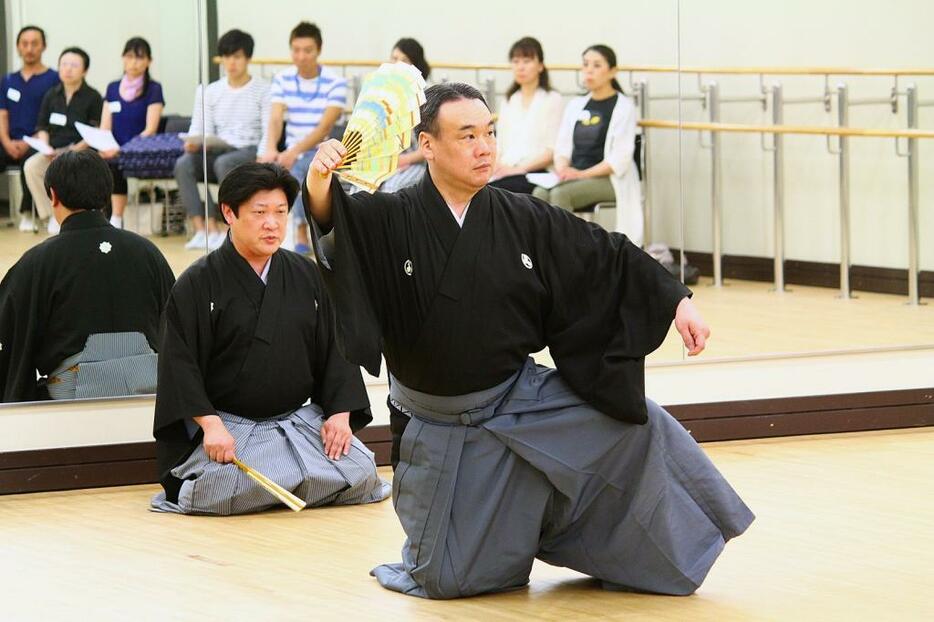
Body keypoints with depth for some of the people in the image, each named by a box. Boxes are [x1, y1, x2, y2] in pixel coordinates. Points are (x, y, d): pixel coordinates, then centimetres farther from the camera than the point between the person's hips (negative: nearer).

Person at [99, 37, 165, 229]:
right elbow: (105, 127, 11)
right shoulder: (112, 88, 17)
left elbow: (150, 129, -8)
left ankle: (116, 220, -30)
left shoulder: (153, 89, 3)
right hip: (115, 152, 4)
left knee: (115, 164, -35)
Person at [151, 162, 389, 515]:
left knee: (359, 475, -17)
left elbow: (336, 348, 11)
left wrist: (340, 413, -1)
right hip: (226, 426, -4)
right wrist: (210, 423, -20)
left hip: (300, 418, 4)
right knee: (219, 493, -32)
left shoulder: (306, 277, 9)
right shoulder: (197, 284, -4)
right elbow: (179, 363, -9)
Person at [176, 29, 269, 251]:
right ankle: (201, 229, -32)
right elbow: (205, 131, 10)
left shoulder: (263, 90, 3)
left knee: (223, 163, -38)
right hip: (219, 150, 4)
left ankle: (224, 229, -30)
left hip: (250, 151, -4)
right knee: (183, 164, -26)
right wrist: (194, 142, -13)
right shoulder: (211, 92, 16)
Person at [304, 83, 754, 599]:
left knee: (635, 423, -12)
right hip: (439, 428, -2)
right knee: (447, 580, -1)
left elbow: (608, 259, 1)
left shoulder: (525, 221, -4)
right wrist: (319, 180, -53)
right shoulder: (391, 221, -13)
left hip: (521, 402, 2)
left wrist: (677, 302, -5)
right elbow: (333, 223, -31)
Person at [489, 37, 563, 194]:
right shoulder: (510, 101, 25)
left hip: (535, 174, -5)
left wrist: (519, 168, -17)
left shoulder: (552, 99, 5)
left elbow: (552, 151, -4)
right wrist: (496, 165, -4)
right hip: (506, 172, 5)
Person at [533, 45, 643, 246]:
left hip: (610, 180, -5)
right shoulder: (575, 105, 19)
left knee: (560, 194, -32)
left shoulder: (623, 106, 0)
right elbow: (562, 147, 15)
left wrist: (583, 174, -18)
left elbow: (620, 159, -9)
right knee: (540, 193, -28)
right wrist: (562, 169, -8)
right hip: (573, 177, 5)